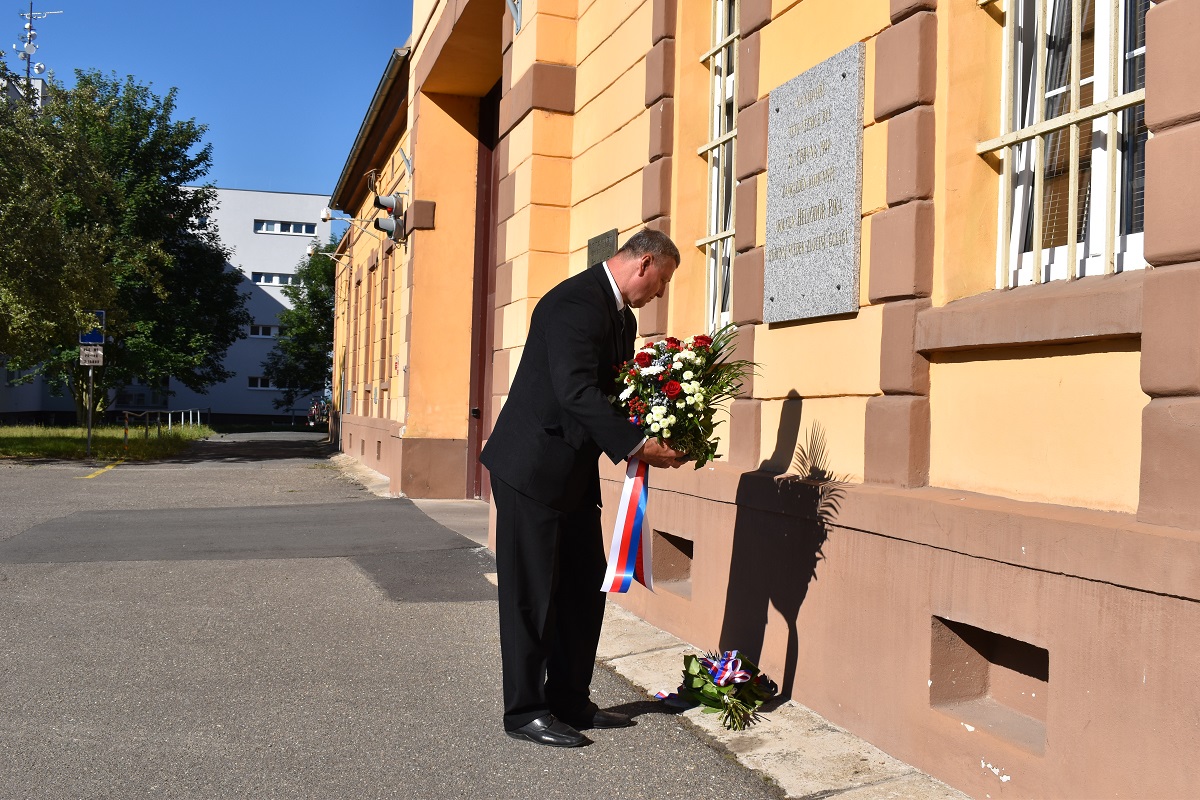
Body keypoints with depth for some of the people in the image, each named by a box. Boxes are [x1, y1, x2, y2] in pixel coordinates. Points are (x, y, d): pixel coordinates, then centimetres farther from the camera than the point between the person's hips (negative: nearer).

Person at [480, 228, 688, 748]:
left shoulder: (621, 316, 14)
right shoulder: (577, 301, -19)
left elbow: (617, 388, 14)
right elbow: (575, 390, -28)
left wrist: (658, 438, -2)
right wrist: (636, 446, -27)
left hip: (574, 470, 10)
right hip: (533, 467, -10)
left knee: (586, 586, 13)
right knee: (532, 592, 0)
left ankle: (570, 702, 26)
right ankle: (525, 712, 13)